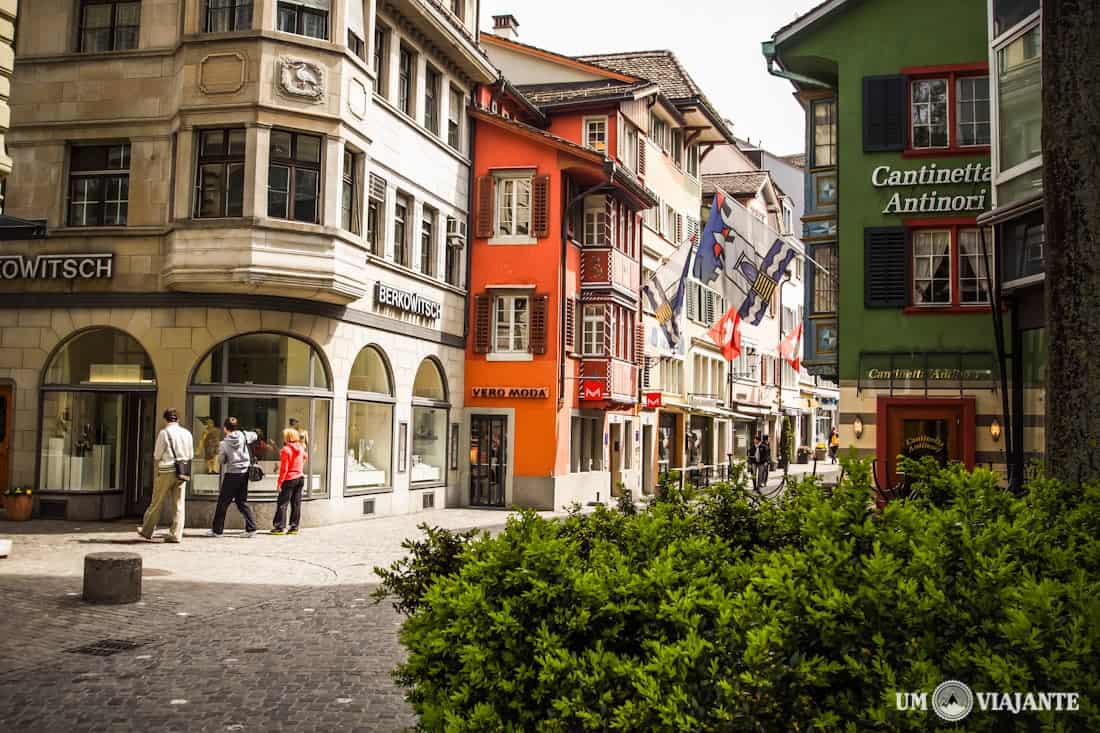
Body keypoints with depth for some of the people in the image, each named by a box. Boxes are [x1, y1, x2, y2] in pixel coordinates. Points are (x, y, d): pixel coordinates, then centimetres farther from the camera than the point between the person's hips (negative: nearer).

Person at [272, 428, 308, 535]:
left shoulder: (286, 450, -12)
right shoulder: (301, 449, 7)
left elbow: (284, 468, -13)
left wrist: (280, 482, -9)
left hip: (289, 479, -6)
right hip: (300, 478, 6)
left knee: (282, 503, -1)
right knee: (296, 504, 8)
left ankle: (280, 527, -2)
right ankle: (294, 527, 10)